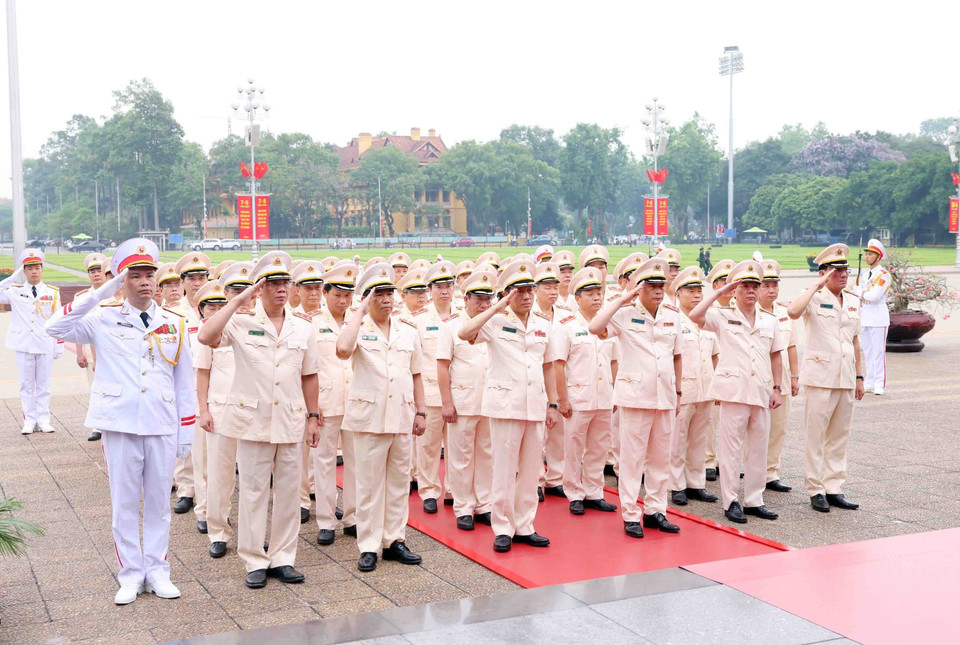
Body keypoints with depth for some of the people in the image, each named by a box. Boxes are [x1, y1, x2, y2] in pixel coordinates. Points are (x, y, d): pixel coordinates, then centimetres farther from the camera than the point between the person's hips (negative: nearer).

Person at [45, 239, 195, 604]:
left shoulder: (174, 324, 7)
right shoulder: (104, 319, 0)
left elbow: (184, 382, 10)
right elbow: (56, 328, -17)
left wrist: (187, 430, 6)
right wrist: (101, 293, -19)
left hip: (163, 426, 2)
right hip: (120, 426, -2)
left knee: (158, 502, 9)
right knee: (125, 503, 6)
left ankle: (157, 572, 20)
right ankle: (131, 575, 18)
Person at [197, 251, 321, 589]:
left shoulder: (303, 327, 9)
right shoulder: (242, 322, -3)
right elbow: (206, 337, -22)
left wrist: (314, 416, 11)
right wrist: (237, 302, -19)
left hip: (291, 421, 3)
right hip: (253, 420, -3)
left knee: (289, 492, 8)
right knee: (253, 491, 4)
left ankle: (283, 558, 20)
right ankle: (255, 561, 15)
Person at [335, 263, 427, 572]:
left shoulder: (408, 330, 10)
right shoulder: (358, 328, -2)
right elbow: (343, 350, -26)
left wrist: (421, 411, 10)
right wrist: (361, 311, -17)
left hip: (401, 416, 4)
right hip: (368, 416, -4)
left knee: (399, 480, 10)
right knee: (369, 482, 1)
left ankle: (394, 540, 20)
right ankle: (368, 546, 9)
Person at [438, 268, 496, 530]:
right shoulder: (451, 328, 0)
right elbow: (442, 368, -3)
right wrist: (446, 403, -9)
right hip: (462, 403, -3)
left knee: (487, 455, 8)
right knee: (461, 457, 3)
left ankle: (484, 506, 19)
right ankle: (463, 509, 12)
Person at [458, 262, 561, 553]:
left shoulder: (543, 326, 12)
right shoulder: (496, 322, -3)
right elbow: (464, 333, -21)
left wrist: (553, 404, 12)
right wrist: (498, 307, -19)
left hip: (535, 406, 5)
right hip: (505, 405, -5)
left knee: (531, 469, 9)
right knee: (505, 470, 0)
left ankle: (524, 526, 20)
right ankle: (502, 528, 11)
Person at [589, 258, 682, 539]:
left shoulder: (672, 316, 10)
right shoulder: (625, 314, -5)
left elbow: (677, 357, 17)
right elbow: (595, 327, -23)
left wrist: (678, 393, 15)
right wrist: (622, 299, -17)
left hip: (664, 397, 5)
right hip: (635, 396, -5)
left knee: (660, 457, 11)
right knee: (632, 457, 1)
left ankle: (655, 511, 21)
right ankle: (631, 515, 9)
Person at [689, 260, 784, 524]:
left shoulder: (769, 321, 13)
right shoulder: (723, 317, 1)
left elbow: (775, 356, 17)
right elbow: (695, 316, -17)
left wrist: (777, 388, 10)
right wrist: (719, 292, -11)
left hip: (761, 392, 4)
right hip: (734, 390, -4)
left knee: (759, 448, 9)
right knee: (731, 448, 0)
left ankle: (753, 500, 19)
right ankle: (730, 501, 8)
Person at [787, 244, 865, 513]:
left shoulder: (853, 301, 13)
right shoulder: (815, 298, -6)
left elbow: (855, 341, 18)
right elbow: (793, 311, -29)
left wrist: (859, 377, 15)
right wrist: (817, 285, -21)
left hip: (846, 377, 6)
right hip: (820, 376, -6)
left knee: (839, 436, 10)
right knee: (815, 436, -1)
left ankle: (834, 488, 18)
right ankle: (815, 489, 8)